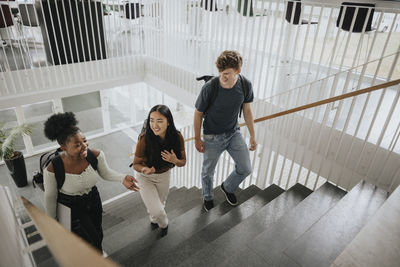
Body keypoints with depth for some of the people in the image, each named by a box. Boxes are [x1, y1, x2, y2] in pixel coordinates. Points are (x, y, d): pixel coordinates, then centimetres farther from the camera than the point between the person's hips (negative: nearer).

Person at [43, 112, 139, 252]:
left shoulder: (96, 155, -25)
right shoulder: (52, 170, -32)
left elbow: (105, 173, -5)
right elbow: (50, 197, -14)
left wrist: (123, 178, -24)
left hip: (93, 199, 4)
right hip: (70, 207, -3)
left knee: (98, 236, 25)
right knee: (90, 239, 4)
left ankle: (98, 252, 62)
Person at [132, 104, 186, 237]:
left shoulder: (177, 137, -25)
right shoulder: (145, 139, -33)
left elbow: (183, 162, -12)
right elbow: (136, 164, -17)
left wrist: (175, 160, -35)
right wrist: (145, 169, -40)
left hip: (164, 175, 3)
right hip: (145, 177, -3)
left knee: (161, 203, 25)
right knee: (157, 210, -7)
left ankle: (154, 219, 63)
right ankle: (164, 224, 32)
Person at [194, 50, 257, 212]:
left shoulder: (245, 85, -15)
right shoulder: (209, 88, -26)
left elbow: (247, 110, 1)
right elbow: (198, 113, -12)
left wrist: (252, 135, 6)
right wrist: (197, 139, -5)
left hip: (234, 133, 3)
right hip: (212, 137, -3)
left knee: (245, 169, 6)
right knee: (208, 171, 14)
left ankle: (228, 187, 39)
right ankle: (207, 197, 46)